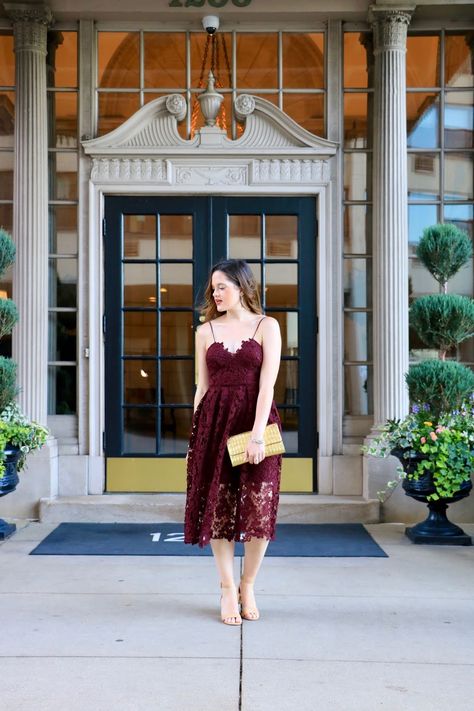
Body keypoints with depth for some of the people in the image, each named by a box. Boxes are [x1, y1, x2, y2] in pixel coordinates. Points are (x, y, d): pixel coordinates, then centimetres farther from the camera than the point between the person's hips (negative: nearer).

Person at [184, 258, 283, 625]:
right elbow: (202, 387, 10)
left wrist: (257, 434, -17)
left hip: (256, 420, -2)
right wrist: (195, 437, 6)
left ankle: (248, 586, 17)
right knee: (219, 508, 3)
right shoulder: (206, 331, 9)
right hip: (214, 421, 2)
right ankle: (228, 590, 15)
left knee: (259, 508, -2)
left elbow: (267, 384, -7)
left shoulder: (266, 326, 1)